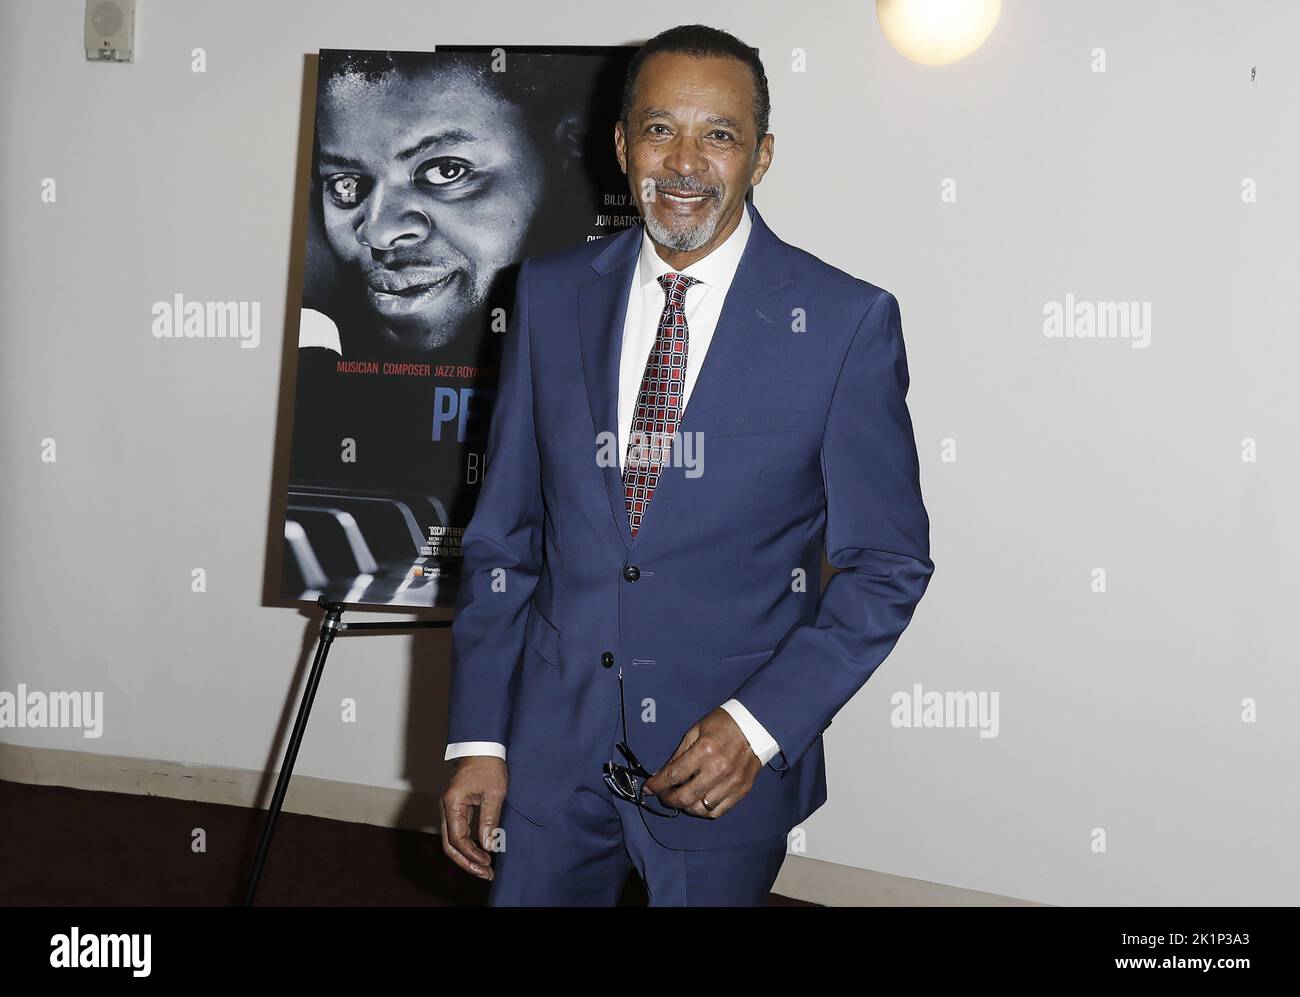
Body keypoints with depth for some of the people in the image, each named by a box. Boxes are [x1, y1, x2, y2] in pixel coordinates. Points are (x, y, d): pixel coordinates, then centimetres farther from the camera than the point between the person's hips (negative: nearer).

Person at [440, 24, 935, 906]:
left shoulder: (846, 321, -8)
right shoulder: (551, 295, 2)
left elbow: (887, 562, -6)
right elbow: (504, 532, 5)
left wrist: (760, 724, -15)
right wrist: (479, 738, 1)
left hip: (722, 762, -2)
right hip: (552, 735, 3)